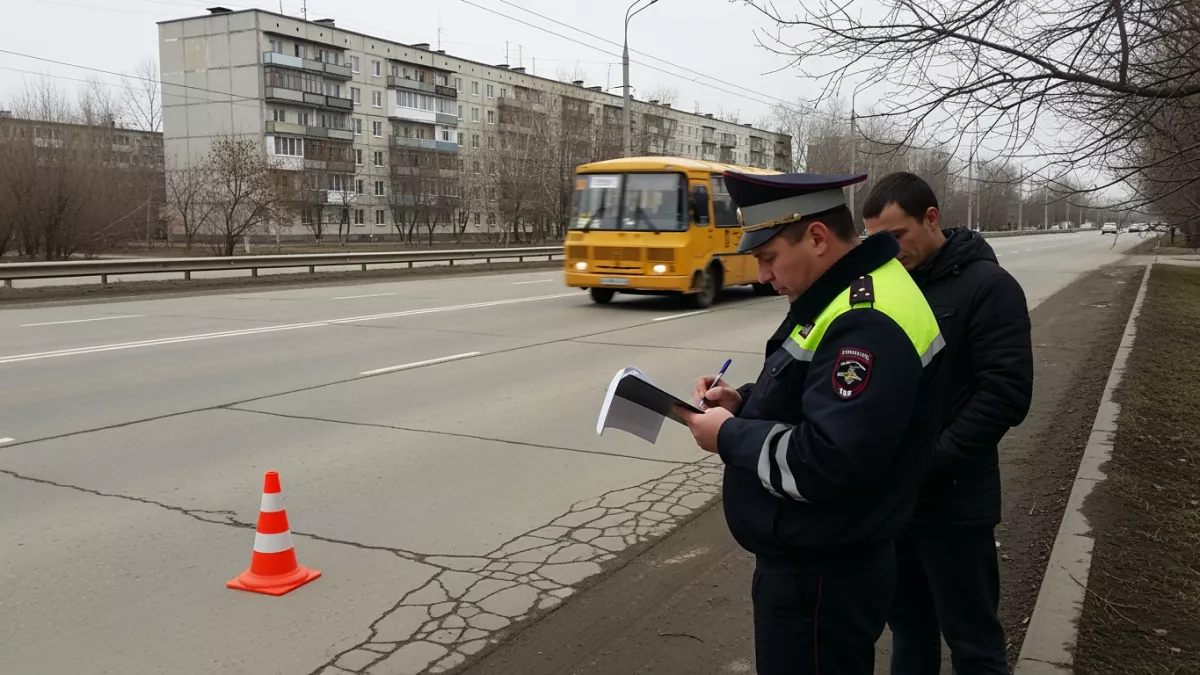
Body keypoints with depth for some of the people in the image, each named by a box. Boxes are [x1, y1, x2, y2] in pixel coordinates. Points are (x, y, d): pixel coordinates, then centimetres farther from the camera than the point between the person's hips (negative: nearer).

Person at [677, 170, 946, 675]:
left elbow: (830, 464, -32)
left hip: (821, 578, -10)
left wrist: (728, 437, -18)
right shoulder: (848, 296, 8)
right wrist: (745, 403, 3)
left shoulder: (868, 323, -26)